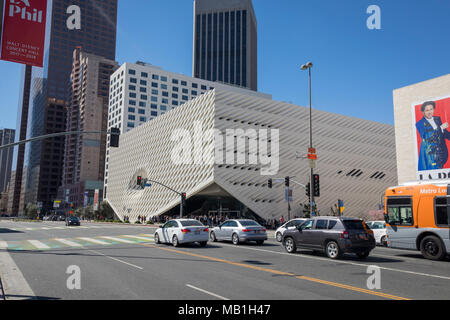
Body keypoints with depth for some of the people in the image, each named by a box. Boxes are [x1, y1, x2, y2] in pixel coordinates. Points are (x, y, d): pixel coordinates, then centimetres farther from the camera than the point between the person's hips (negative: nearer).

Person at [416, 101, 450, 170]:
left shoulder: (437, 119, 13)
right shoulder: (420, 124, -4)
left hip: (442, 153, 5)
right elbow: (426, 137, -16)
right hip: (430, 154, -5)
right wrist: (440, 128, -14)